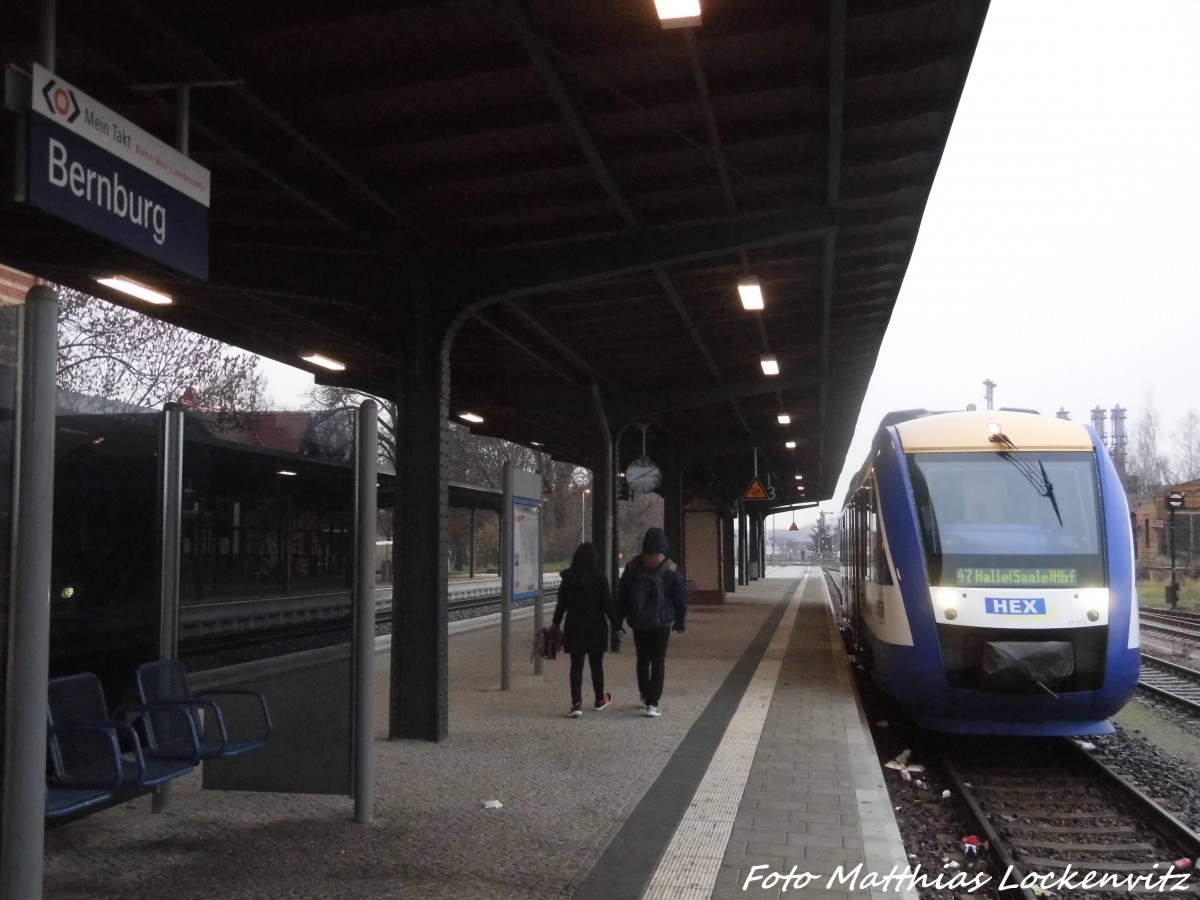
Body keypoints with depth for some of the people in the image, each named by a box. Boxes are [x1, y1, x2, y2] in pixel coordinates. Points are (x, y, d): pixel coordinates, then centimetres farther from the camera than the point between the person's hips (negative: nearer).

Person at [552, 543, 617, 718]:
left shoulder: (568, 579, -2)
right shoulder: (600, 578, -8)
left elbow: (561, 604, 1)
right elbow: (608, 604, -7)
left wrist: (556, 624, 10)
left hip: (574, 629, 1)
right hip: (596, 628, -1)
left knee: (576, 665, 2)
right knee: (596, 664, 14)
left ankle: (576, 704, -8)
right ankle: (600, 700, 29)